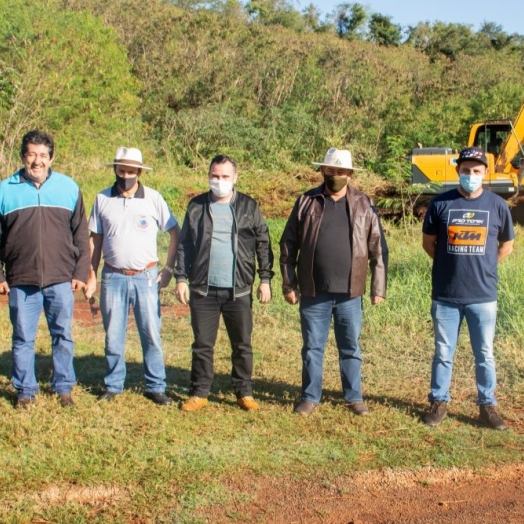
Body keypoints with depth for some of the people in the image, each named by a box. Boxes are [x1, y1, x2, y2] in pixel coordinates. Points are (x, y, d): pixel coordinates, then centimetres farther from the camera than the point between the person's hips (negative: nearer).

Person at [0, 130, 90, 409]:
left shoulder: (68, 187, 5)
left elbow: (81, 234, 7)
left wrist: (81, 272, 1)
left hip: (61, 280, 0)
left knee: (63, 336, 8)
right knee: (23, 339, 7)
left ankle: (64, 387, 22)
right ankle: (25, 391, 20)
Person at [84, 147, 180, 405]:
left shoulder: (153, 198, -2)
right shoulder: (102, 199, 3)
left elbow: (175, 232, 4)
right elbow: (95, 239, 8)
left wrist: (169, 269, 1)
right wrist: (92, 276, 5)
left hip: (145, 277, -1)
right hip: (113, 277, 1)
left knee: (151, 334, 2)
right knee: (113, 336, 7)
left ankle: (156, 387, 13)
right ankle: (113, 385, 20)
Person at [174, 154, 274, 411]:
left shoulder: (249, 206, 4)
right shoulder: (197, 206, 6)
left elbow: (263, 244, 5)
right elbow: (185, 244, 7)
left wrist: (265, 279, -1)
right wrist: (181, 278, 1)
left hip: (239, 290, 0)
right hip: (203, 289, 1)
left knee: (242, 345, 7)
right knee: (202, 344, 7)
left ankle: (244, 393, 18)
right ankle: (199, 393, 18)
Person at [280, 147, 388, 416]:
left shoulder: (364, 205, 2)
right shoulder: (306, 203, 1)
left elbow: (378, 249, 3)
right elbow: (288, 245, 4)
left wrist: (378, 288, 1)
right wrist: (288, 284, 1)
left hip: (350, 293, 0)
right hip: (313, 293, 0)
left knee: (351, 349, 12)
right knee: (312, 348, 10)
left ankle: (354, 397, 26)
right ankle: (310, 397, 24)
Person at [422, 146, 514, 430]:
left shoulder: (497, 205, 0)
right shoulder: (441, 203, -2)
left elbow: (507, 245, 13)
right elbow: (428, 242, 9)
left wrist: (482, 266, 8)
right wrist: (451, 264, 6)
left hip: (483, 296, 0)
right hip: (445, 295, 0)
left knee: (485, 354, 9)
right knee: (443, 353, 9)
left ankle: (488, 406, 22)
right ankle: (438, 402, 22)